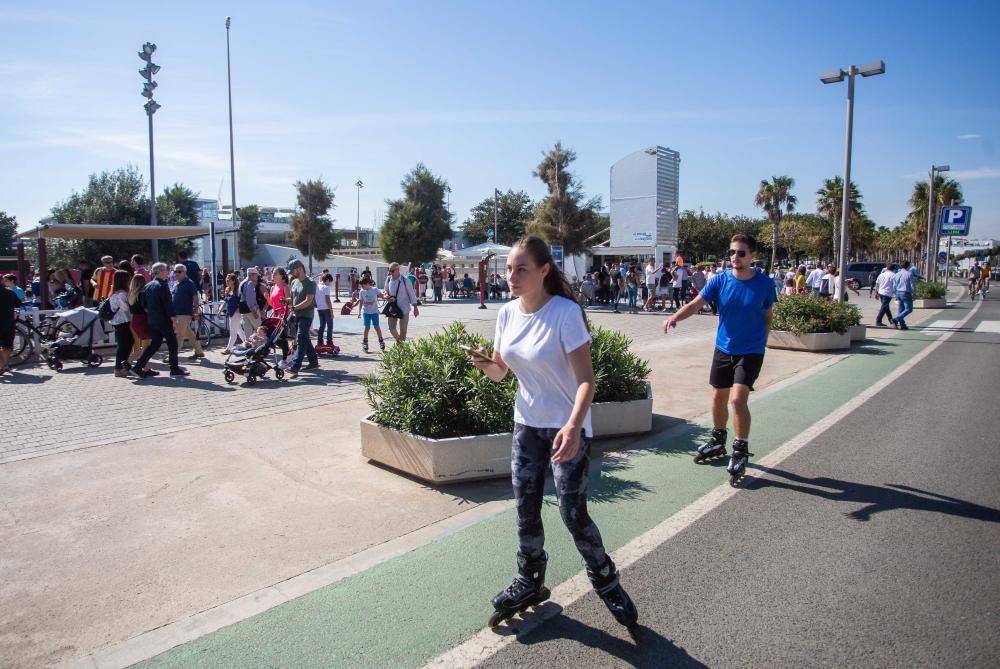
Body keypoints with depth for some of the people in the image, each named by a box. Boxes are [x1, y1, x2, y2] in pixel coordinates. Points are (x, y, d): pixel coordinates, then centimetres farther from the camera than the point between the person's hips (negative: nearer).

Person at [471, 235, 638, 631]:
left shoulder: (565, 313, -21)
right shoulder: (507, 313, -2)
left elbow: (586, 380, -23)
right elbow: (500, 371, 9)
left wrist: (573, 427, -37)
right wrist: (486, 364, -15)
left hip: (567, 428, -6)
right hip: (526, 425, 6)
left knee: (572, 513, -3)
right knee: (525, 510, 11)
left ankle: (606, 582, 24)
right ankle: (529, 582, 33)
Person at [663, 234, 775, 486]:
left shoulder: (765, 284, -8)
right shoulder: (720, 280, -6)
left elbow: (767, 317, 5)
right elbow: (696, 303, -16)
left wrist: (761, 343, 6)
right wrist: (676, 317, -34)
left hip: (751, 351, -3)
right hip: (723, 349, 3)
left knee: (737, 399, -16)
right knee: (718, 398, 13)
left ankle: (741, 451, 3)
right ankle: (718, 441, 36)